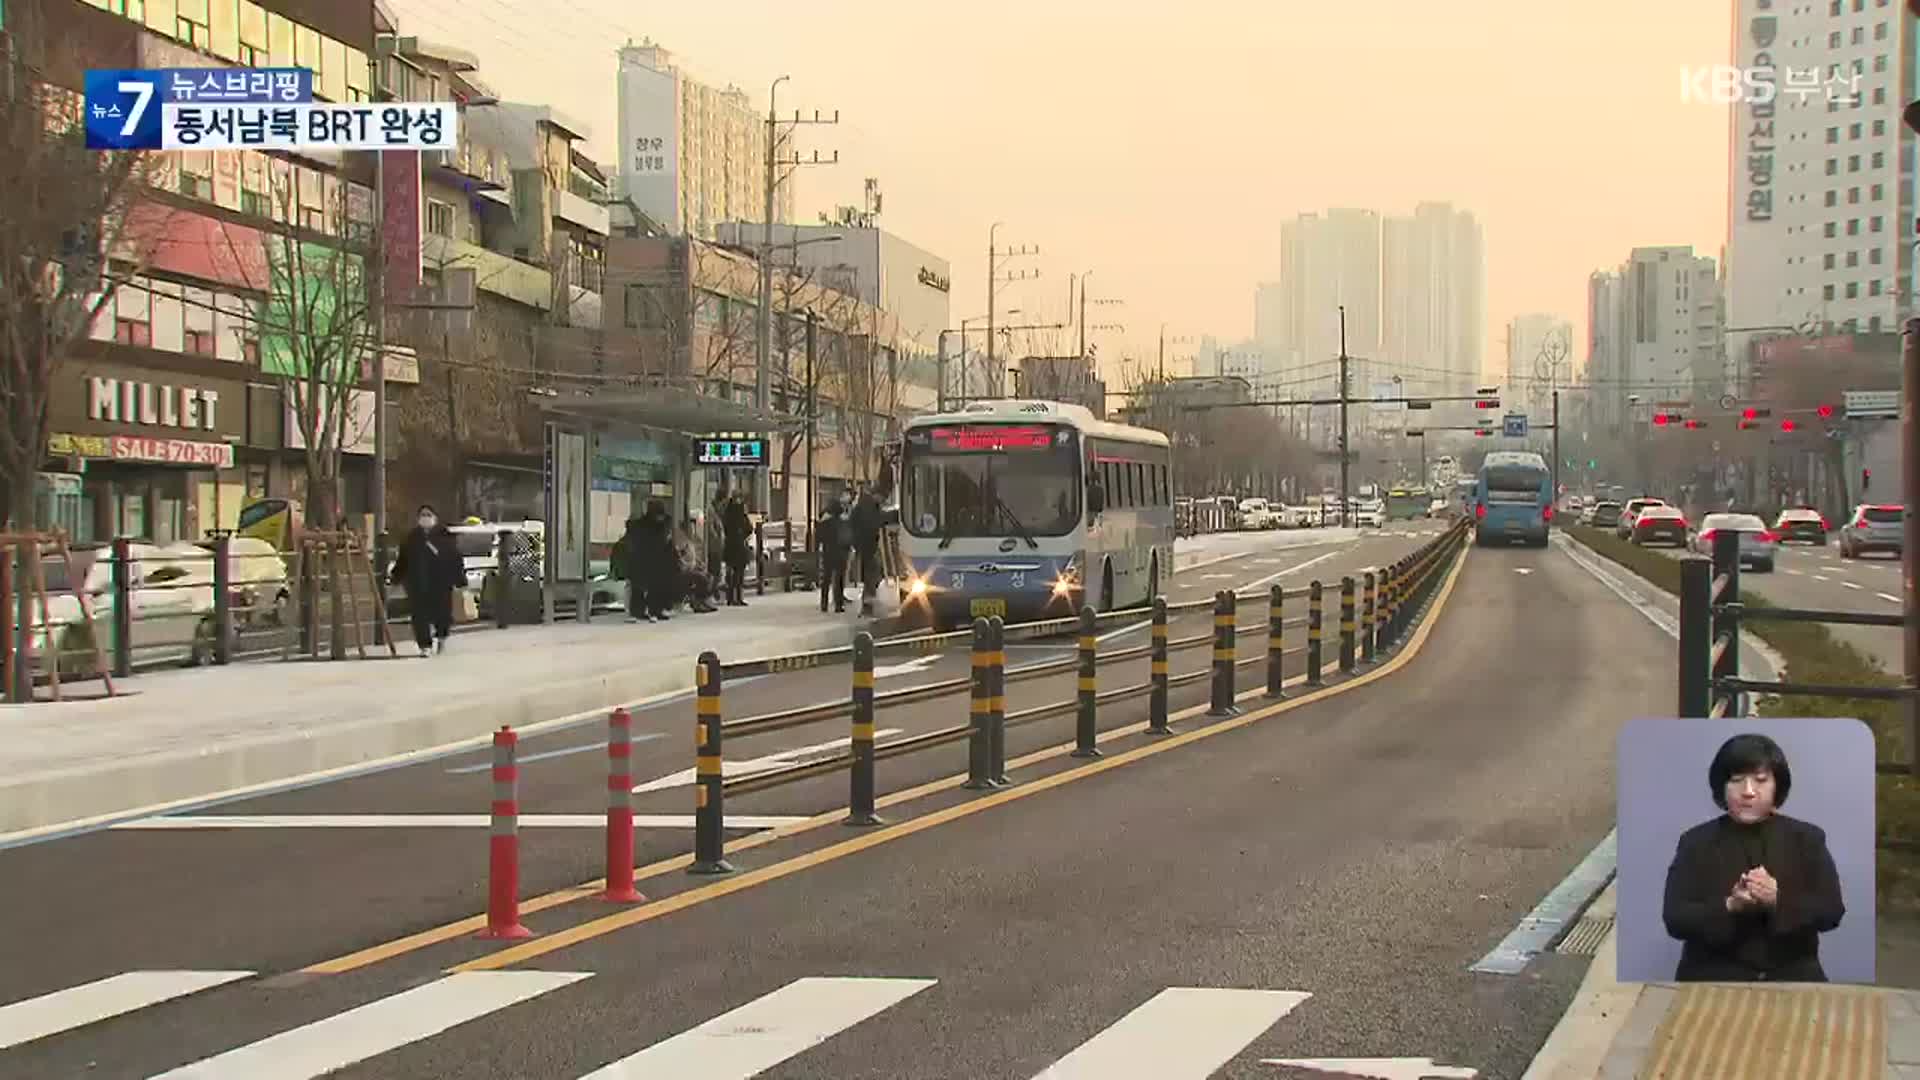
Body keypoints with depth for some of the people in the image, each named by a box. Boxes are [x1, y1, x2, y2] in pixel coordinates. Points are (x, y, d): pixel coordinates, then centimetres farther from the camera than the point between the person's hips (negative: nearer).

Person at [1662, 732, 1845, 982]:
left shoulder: (1807, 838, 8)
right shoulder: (1696, 842, 4)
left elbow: (1832, 910, -1)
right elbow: (1675, 919, -3)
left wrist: (1778, 901, -18)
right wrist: (1729, 907, -20)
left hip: (1792, 978, 2)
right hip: (1714, 979, -2)